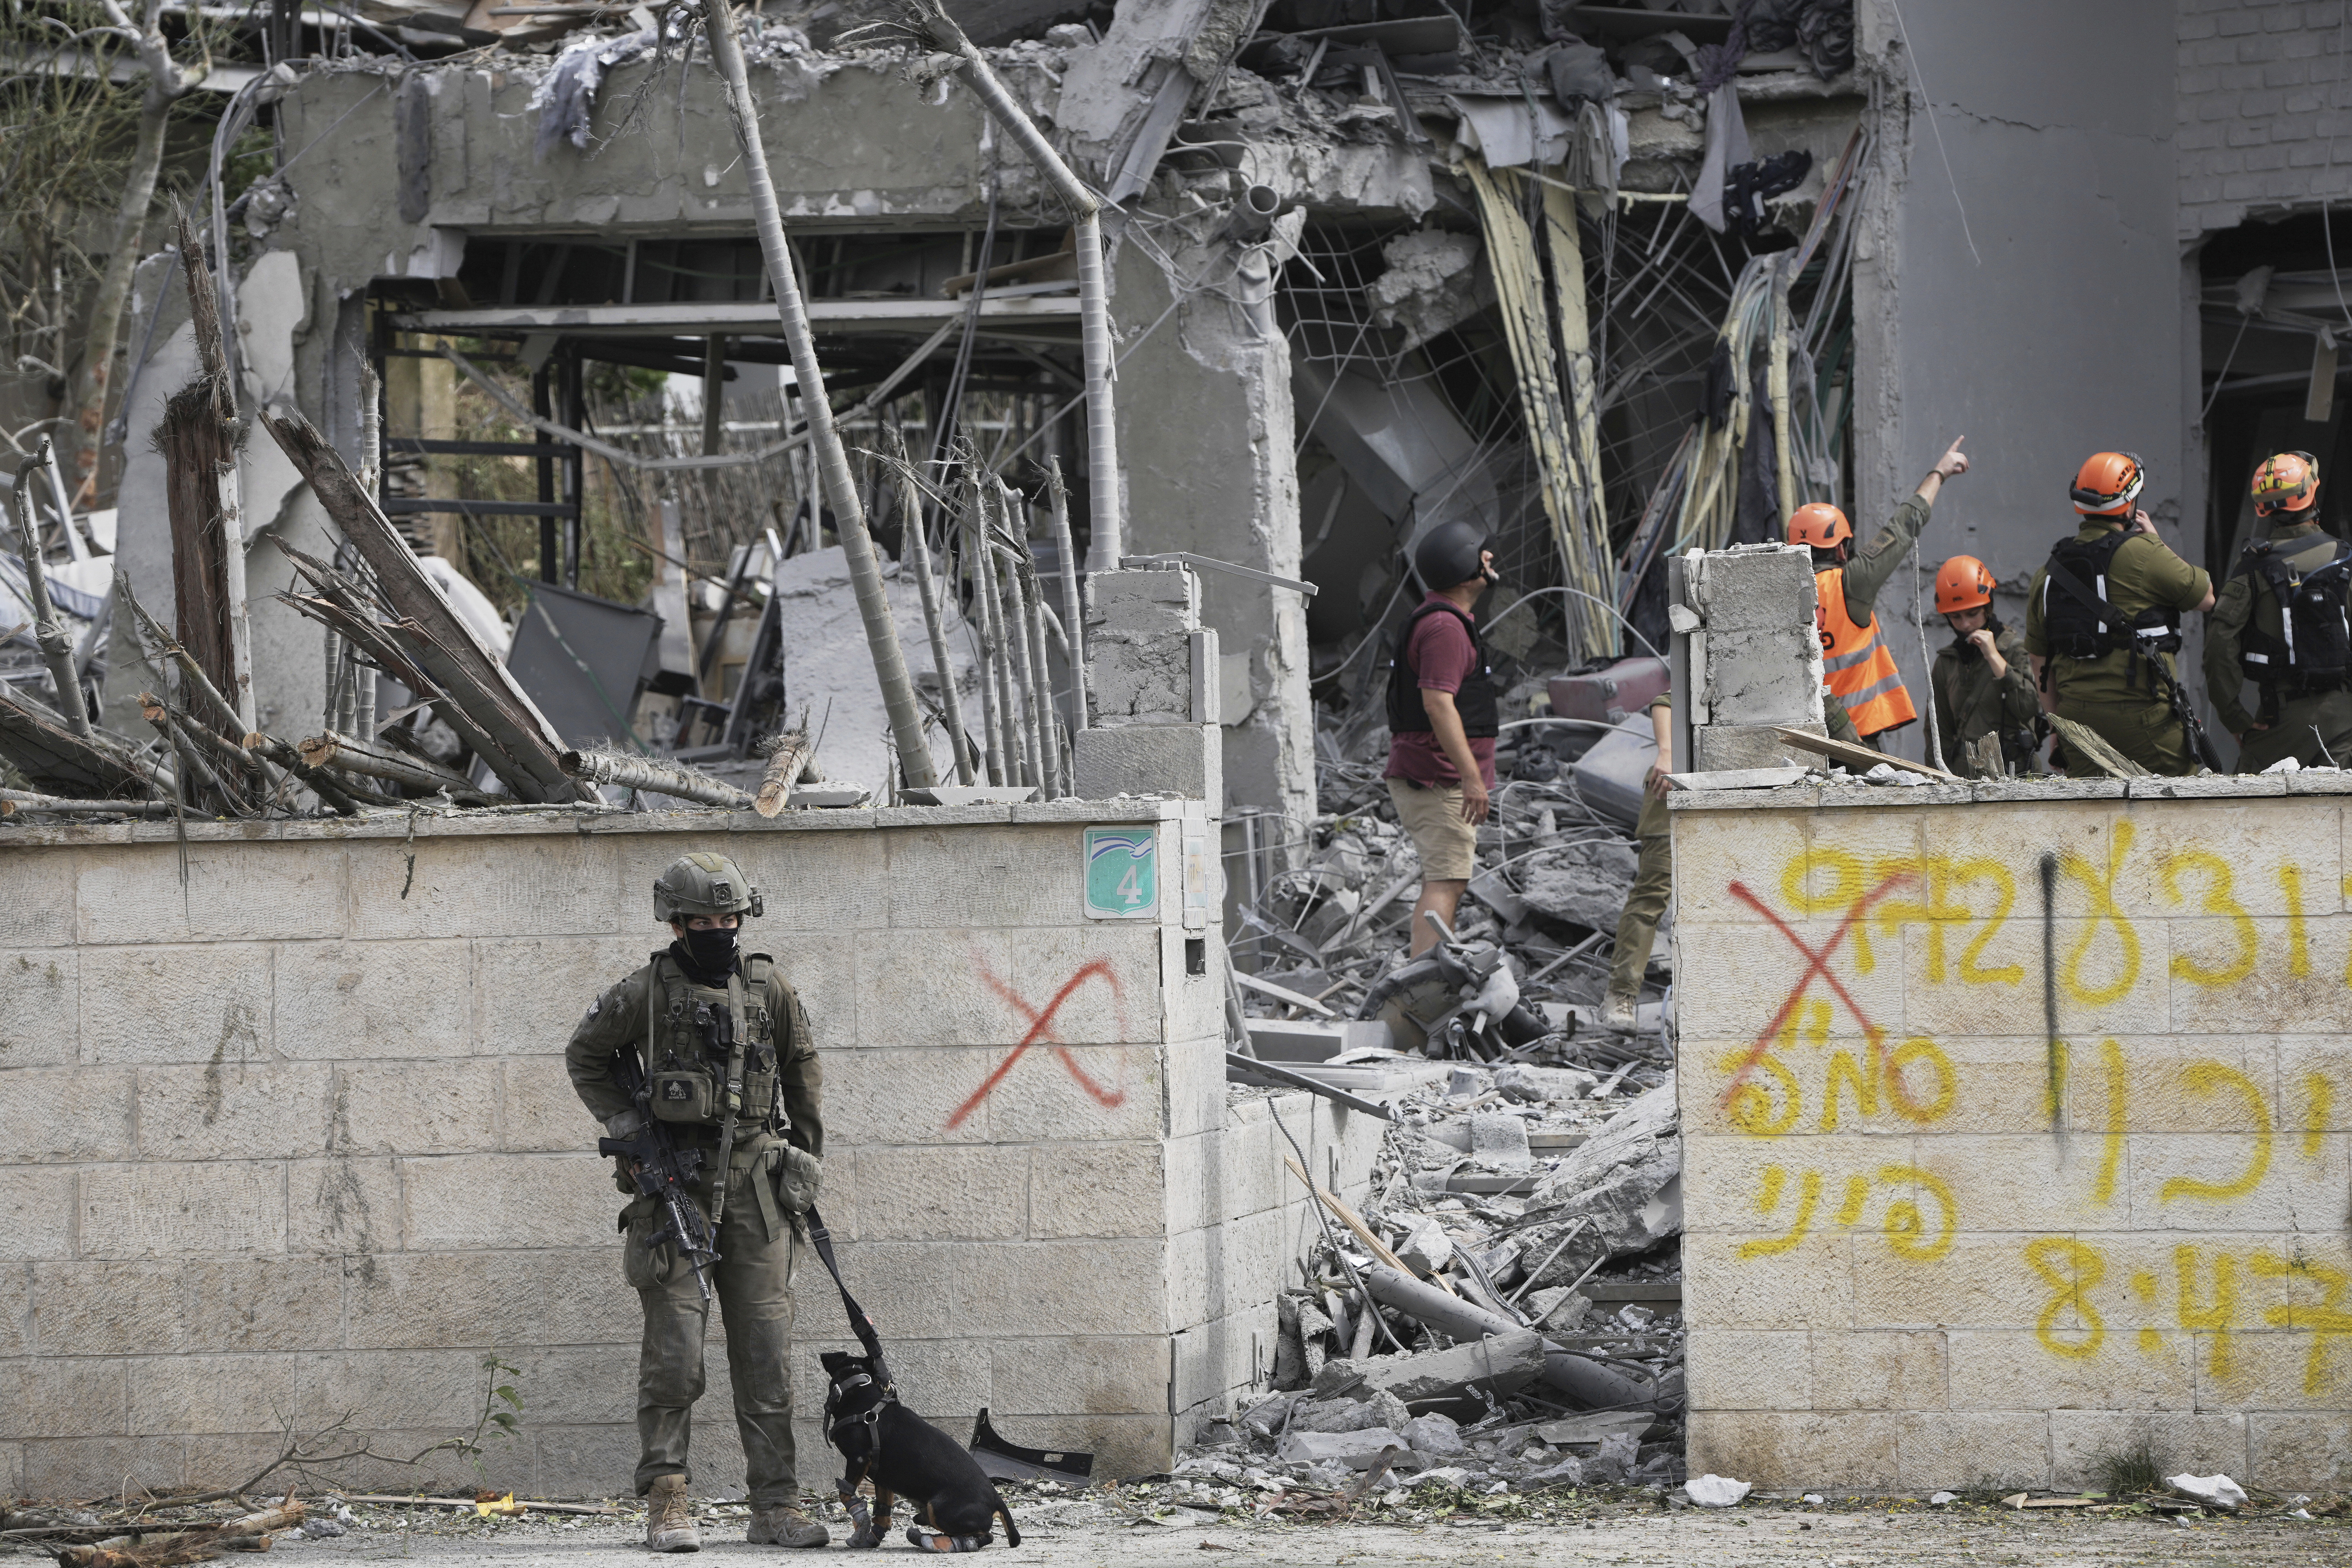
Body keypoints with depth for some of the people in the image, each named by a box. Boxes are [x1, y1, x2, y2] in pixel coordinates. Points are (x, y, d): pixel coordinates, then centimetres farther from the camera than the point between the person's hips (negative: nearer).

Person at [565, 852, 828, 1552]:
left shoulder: (769, 989, 6)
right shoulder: (644, 995, -1)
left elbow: (801, 1068, 21)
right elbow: (584, 1057, 13)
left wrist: (806, 1153, 20)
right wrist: (624, 1123, 2)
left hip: (756, 1180, 3)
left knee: (766, 1348, 2)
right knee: (674, 1345, -6)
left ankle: (776, 1505, 4)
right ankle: (666, 1501, -3)